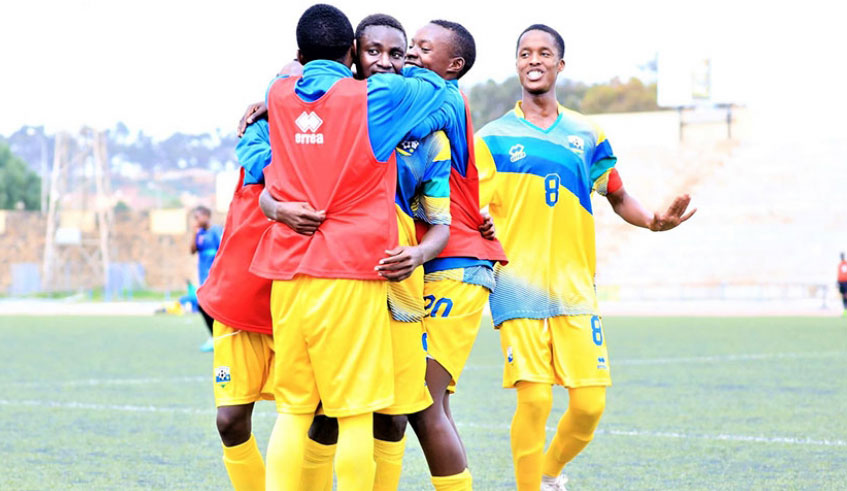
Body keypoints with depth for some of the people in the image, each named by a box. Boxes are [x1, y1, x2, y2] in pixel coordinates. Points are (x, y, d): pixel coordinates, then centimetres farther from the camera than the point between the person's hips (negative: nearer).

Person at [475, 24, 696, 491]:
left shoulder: (587, 135, 13)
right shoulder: (492, 138, 5)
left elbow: (617, 195, 21)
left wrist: (652, 220, 1)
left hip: (575, 287, 3)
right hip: (518, 287, -3)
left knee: (589, 403, -3)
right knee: (534, 398, -15)